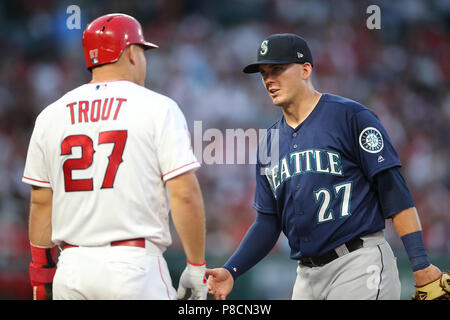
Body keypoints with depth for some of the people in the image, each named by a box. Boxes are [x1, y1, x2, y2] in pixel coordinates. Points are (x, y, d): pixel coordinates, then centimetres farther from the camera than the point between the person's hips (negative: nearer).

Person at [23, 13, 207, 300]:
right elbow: (184, 193, -9)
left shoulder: (50, 116, 11)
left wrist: (42, 275, 18)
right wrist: (196, 266, -2)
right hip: (135, 266, -4)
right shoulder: (158, 108, -2)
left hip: (72, 269, 4)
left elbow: (41, 202, 12)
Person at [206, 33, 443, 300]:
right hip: (308, 276, 7)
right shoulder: (270, 143, 15)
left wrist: (421, 264, -15)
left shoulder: (350, 116, -5)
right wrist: (232, 271, 2)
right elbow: (268, 222, 17)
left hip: (360, 266, -7)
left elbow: (393, 189, -9)